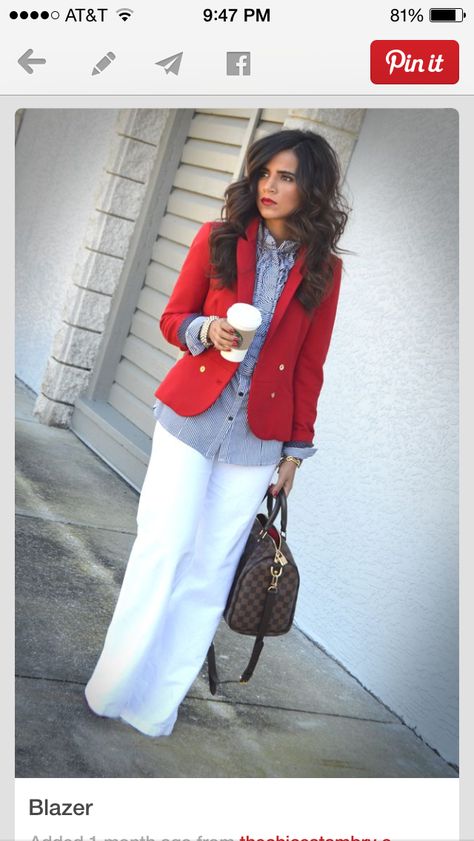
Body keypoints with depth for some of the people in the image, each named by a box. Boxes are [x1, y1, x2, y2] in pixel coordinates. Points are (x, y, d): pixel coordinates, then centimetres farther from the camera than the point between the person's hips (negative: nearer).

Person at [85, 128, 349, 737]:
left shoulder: (323, 270, 4)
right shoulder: (217, 240, 2)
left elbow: (310, 366, 8)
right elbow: (172, 318, 8)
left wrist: (295, 450, 8)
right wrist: (205, 330, -15)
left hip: (257, 437, 1)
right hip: (191, 417, 0)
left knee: (211, 568, 2)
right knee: (162, 548, -3)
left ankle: (157, 702, 16)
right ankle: (114, 687, 14)